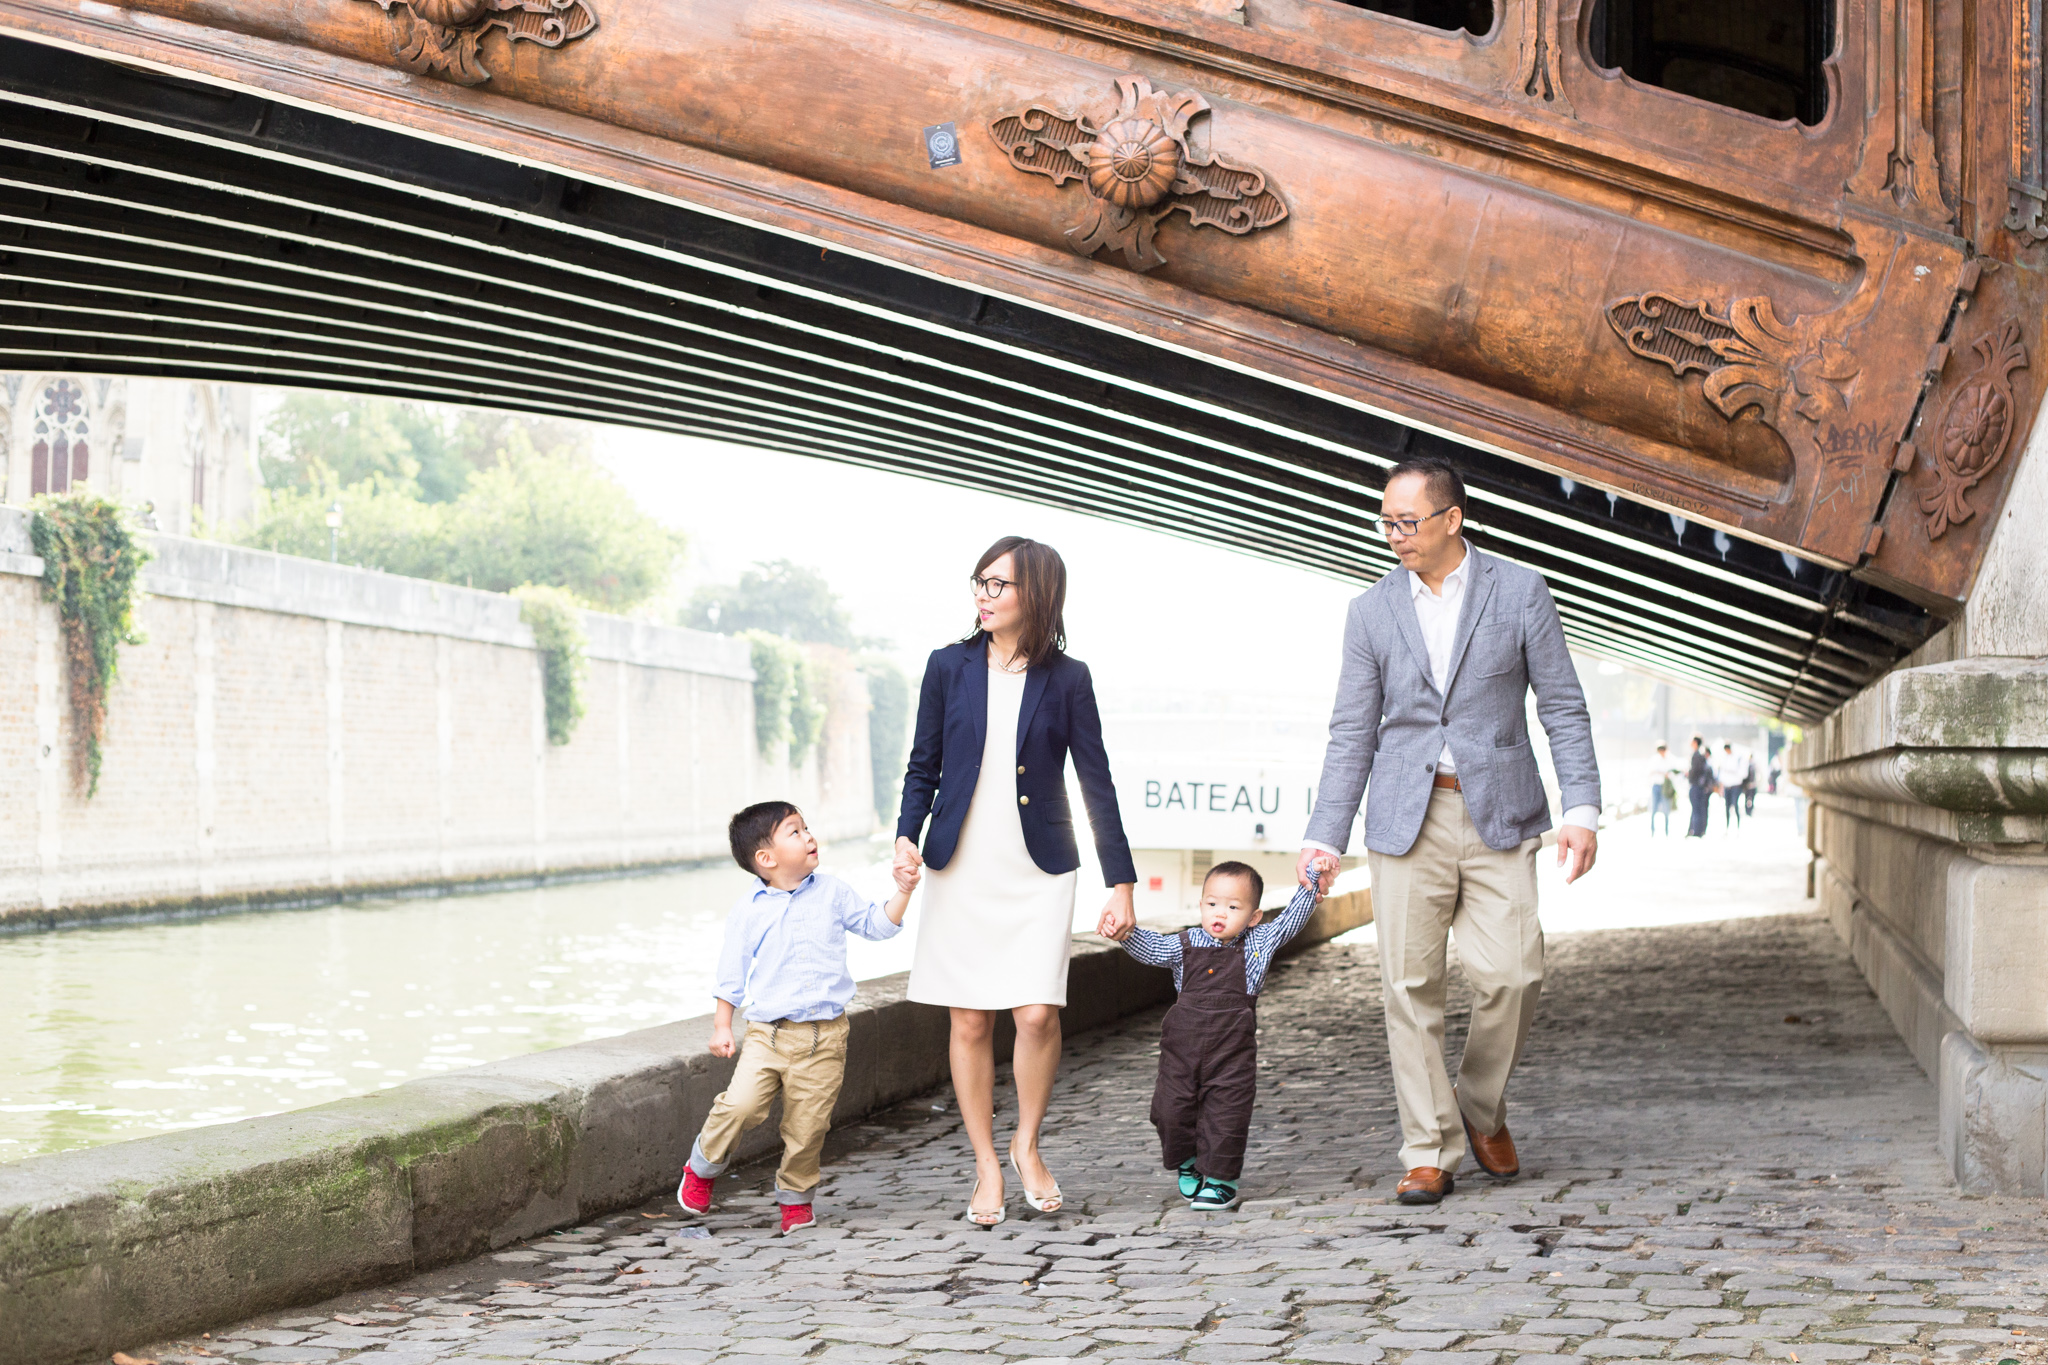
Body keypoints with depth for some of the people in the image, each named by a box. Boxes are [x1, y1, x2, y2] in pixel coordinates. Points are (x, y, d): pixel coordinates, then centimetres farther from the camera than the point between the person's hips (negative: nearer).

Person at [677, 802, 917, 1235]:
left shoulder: (832, 893, 5)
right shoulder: (747, 910, 0)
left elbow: (877, 924, 15)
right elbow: (732, 972, 7)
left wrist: (902, 892, 2)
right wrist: (721, 1026, 7)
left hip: (825, 1038, 2)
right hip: (769, 1033, -2)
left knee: (808, 1124, 2)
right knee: (740, 1105, -16)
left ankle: (795, 1197, 24)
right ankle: (703, 1167, 11)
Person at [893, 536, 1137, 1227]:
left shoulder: (1066, 679, 1)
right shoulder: (949, 666, 5)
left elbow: (1097, 783, 3)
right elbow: (923, 765, 10)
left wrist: (1121, 883, 0)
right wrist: (908, 835, -8)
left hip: (1039, 872, -1)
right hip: (961, 868, 2)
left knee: (1037, 1013, -12)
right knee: (970, 1021, 2)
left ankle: (1027, 1146, 11)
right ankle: (986, 1165, 15)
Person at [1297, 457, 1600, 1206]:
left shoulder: (1520, 591, 2)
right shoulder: (1372, 611, 8)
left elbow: (1563, 708, 2)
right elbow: (1352, 732, 9)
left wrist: (1583, 810, -7)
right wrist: (1323, 835, 3)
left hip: (1498, 815, -1)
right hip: (1408, 819, 2)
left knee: (1512, 975, -9)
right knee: (1411, 984, -2)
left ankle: (1481, 1108, 17)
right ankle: (1429, 1151, 6)